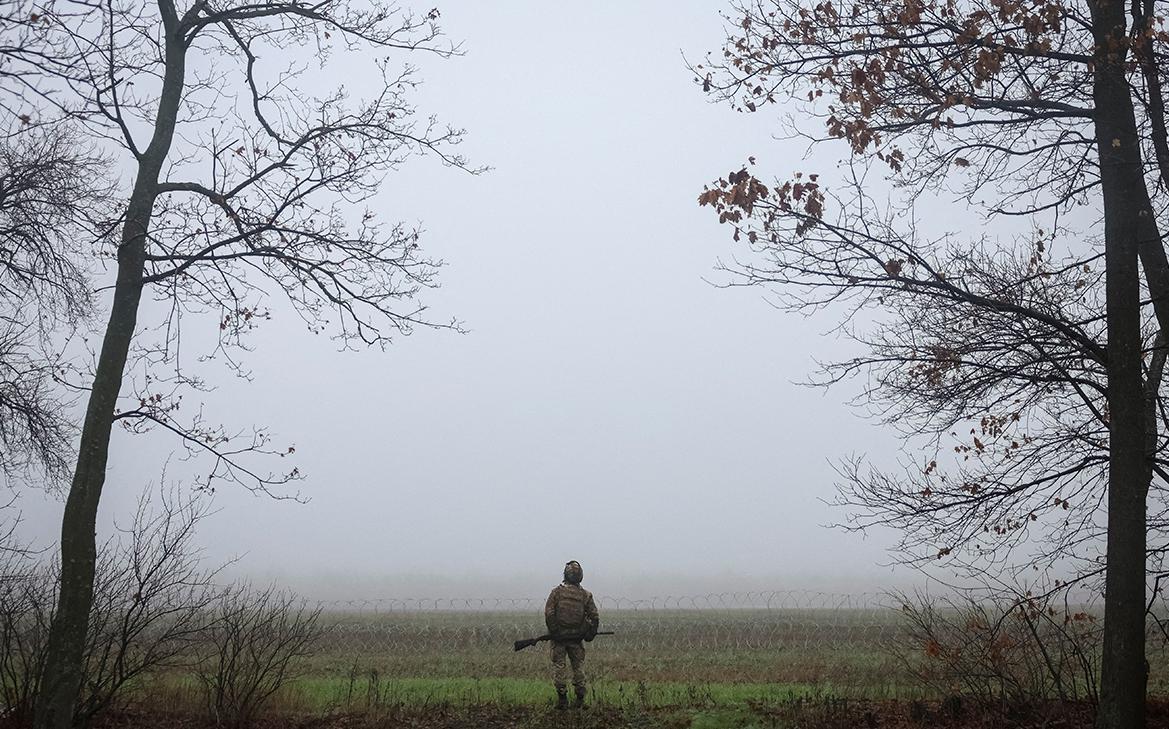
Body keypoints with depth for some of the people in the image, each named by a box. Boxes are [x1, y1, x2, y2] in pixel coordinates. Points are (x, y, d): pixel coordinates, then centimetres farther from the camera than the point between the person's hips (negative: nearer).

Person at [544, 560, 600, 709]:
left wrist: (553, 631, -1)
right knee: (578, 666, 14)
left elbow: (549, 613, -11)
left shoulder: (557, 591, -6)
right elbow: (595, 617, 0)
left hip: (559, 636, -2)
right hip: (577, 638, 2)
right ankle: (580, 698, 15)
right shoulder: (586, 595, 0)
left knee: (559, 666, 5)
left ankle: (562, 698, 2)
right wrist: (590, 634, 11)